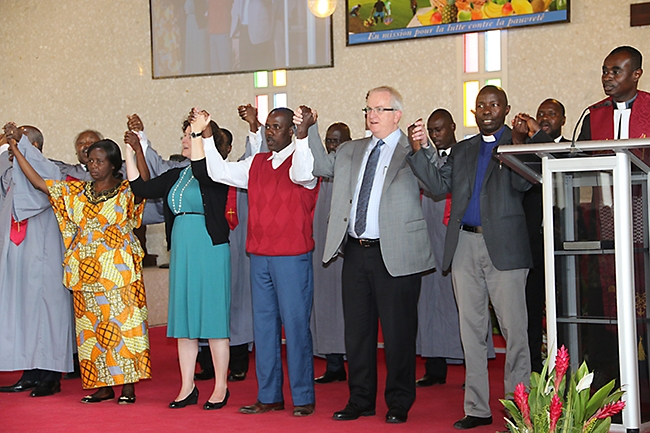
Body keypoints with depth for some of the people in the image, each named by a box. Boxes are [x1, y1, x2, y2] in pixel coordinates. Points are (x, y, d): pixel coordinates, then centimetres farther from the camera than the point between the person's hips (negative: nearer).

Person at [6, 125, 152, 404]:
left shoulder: (126, 191, -3)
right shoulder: (76, 192, 11)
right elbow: (38, 182, 8)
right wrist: (15, 146, 4)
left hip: (119, 273, -5)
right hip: (86, 273, 5)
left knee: (123, 324, -5)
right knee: (91, 328, 6)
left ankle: (128, 386, 0)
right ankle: (103, 386, 13)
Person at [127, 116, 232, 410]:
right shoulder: (177, 176, 15)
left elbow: (202, 172, -28)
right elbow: (141, 188, 11)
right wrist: (131, 152, 8)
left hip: (210, 250, -7)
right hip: (182, 251, 7)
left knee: (212, 317, -3)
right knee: (184, 319, 9)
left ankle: (221, 388, 6)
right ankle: (187, 387, 16)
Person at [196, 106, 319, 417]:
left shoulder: (302, 158, -5)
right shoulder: (257, 163, 14)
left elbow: (303, 175, -27)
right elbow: (220, 172, 17)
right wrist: (201, 135, 13)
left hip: (292, 258, -7)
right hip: (259, 257, 7)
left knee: (295, 324, -3)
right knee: (264, 325, 10)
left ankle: (303, 397, 5)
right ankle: (269, 396, 18)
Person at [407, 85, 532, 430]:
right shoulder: (462, 150, 19)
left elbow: (523, 183, -11)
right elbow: (440, 185, 8)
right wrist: (420, 151, -4)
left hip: (504, 246, -5)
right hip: (464, 246, 5)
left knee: (514, 329, -5)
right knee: (471, 330, 8)